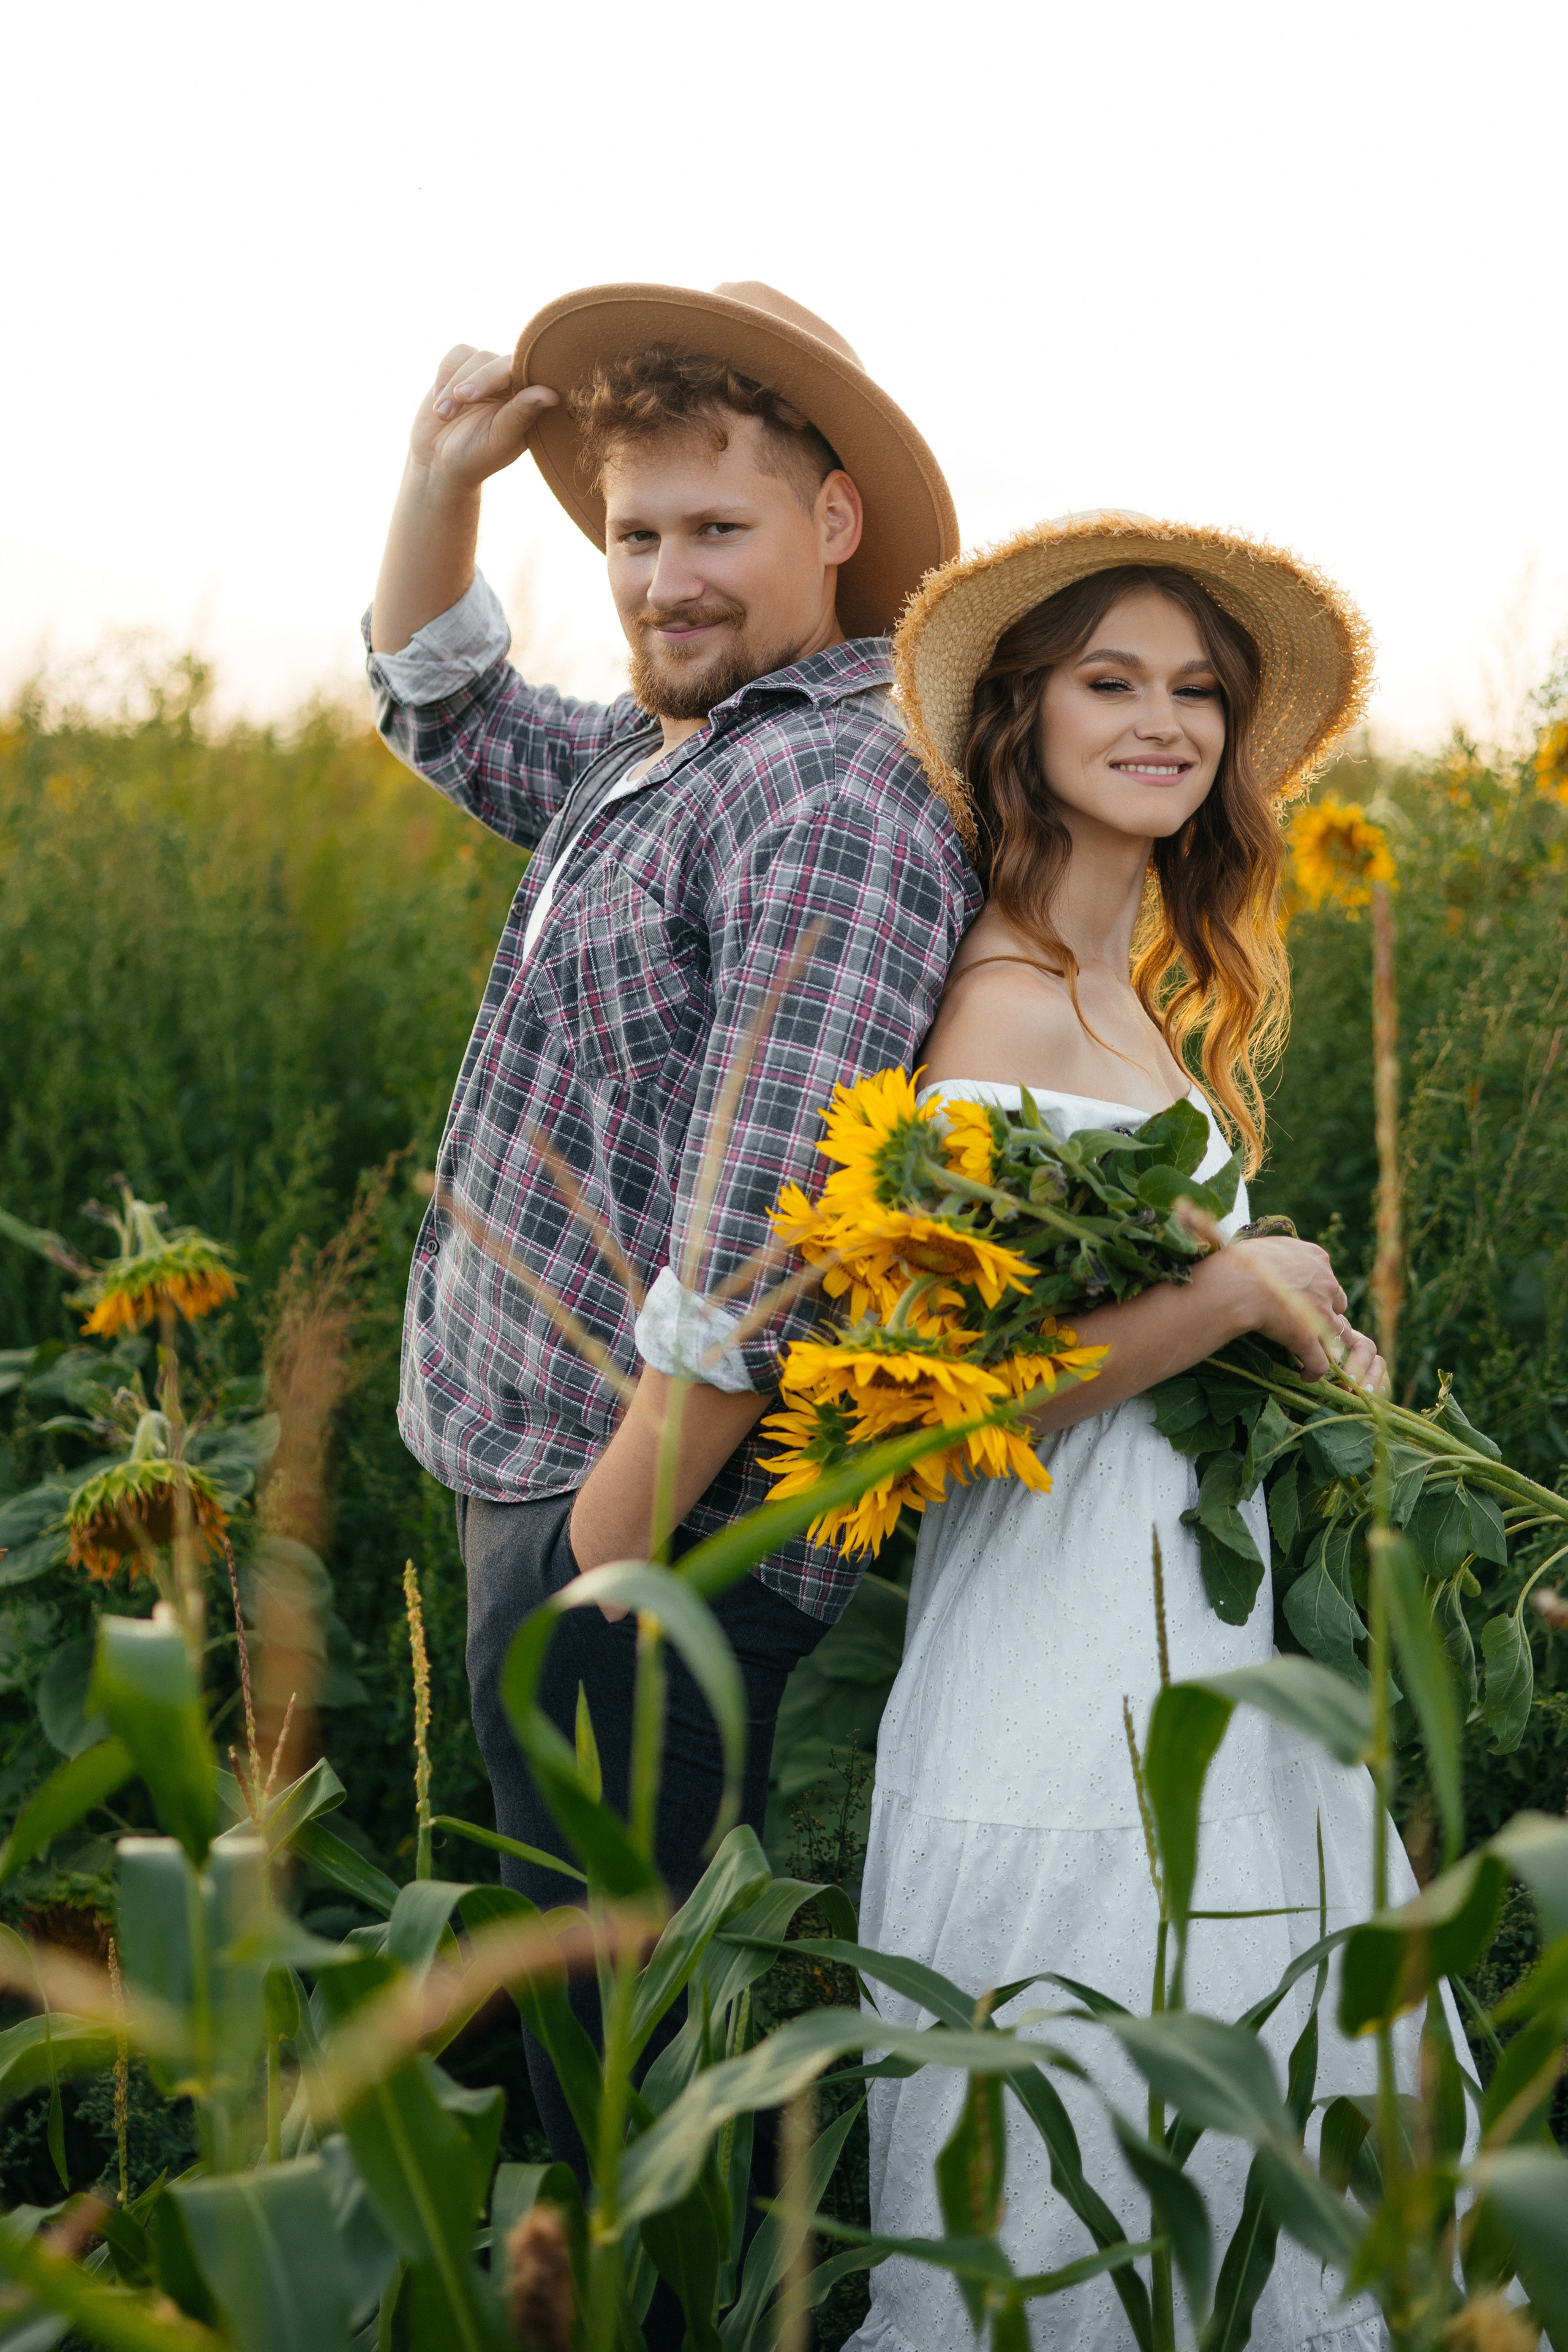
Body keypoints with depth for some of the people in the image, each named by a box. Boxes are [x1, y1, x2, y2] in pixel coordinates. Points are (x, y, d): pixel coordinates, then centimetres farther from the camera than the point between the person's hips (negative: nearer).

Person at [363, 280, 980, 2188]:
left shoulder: (839, 795, -19)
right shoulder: (656, 751, 13)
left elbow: (758, 1241, -25)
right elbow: (444, 712, 31)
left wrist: (606, 1548, -21)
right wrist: (441, 476, 14)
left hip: (647, 1528, -10)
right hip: (533, 1481, 10)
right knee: (591, 1989, 20)